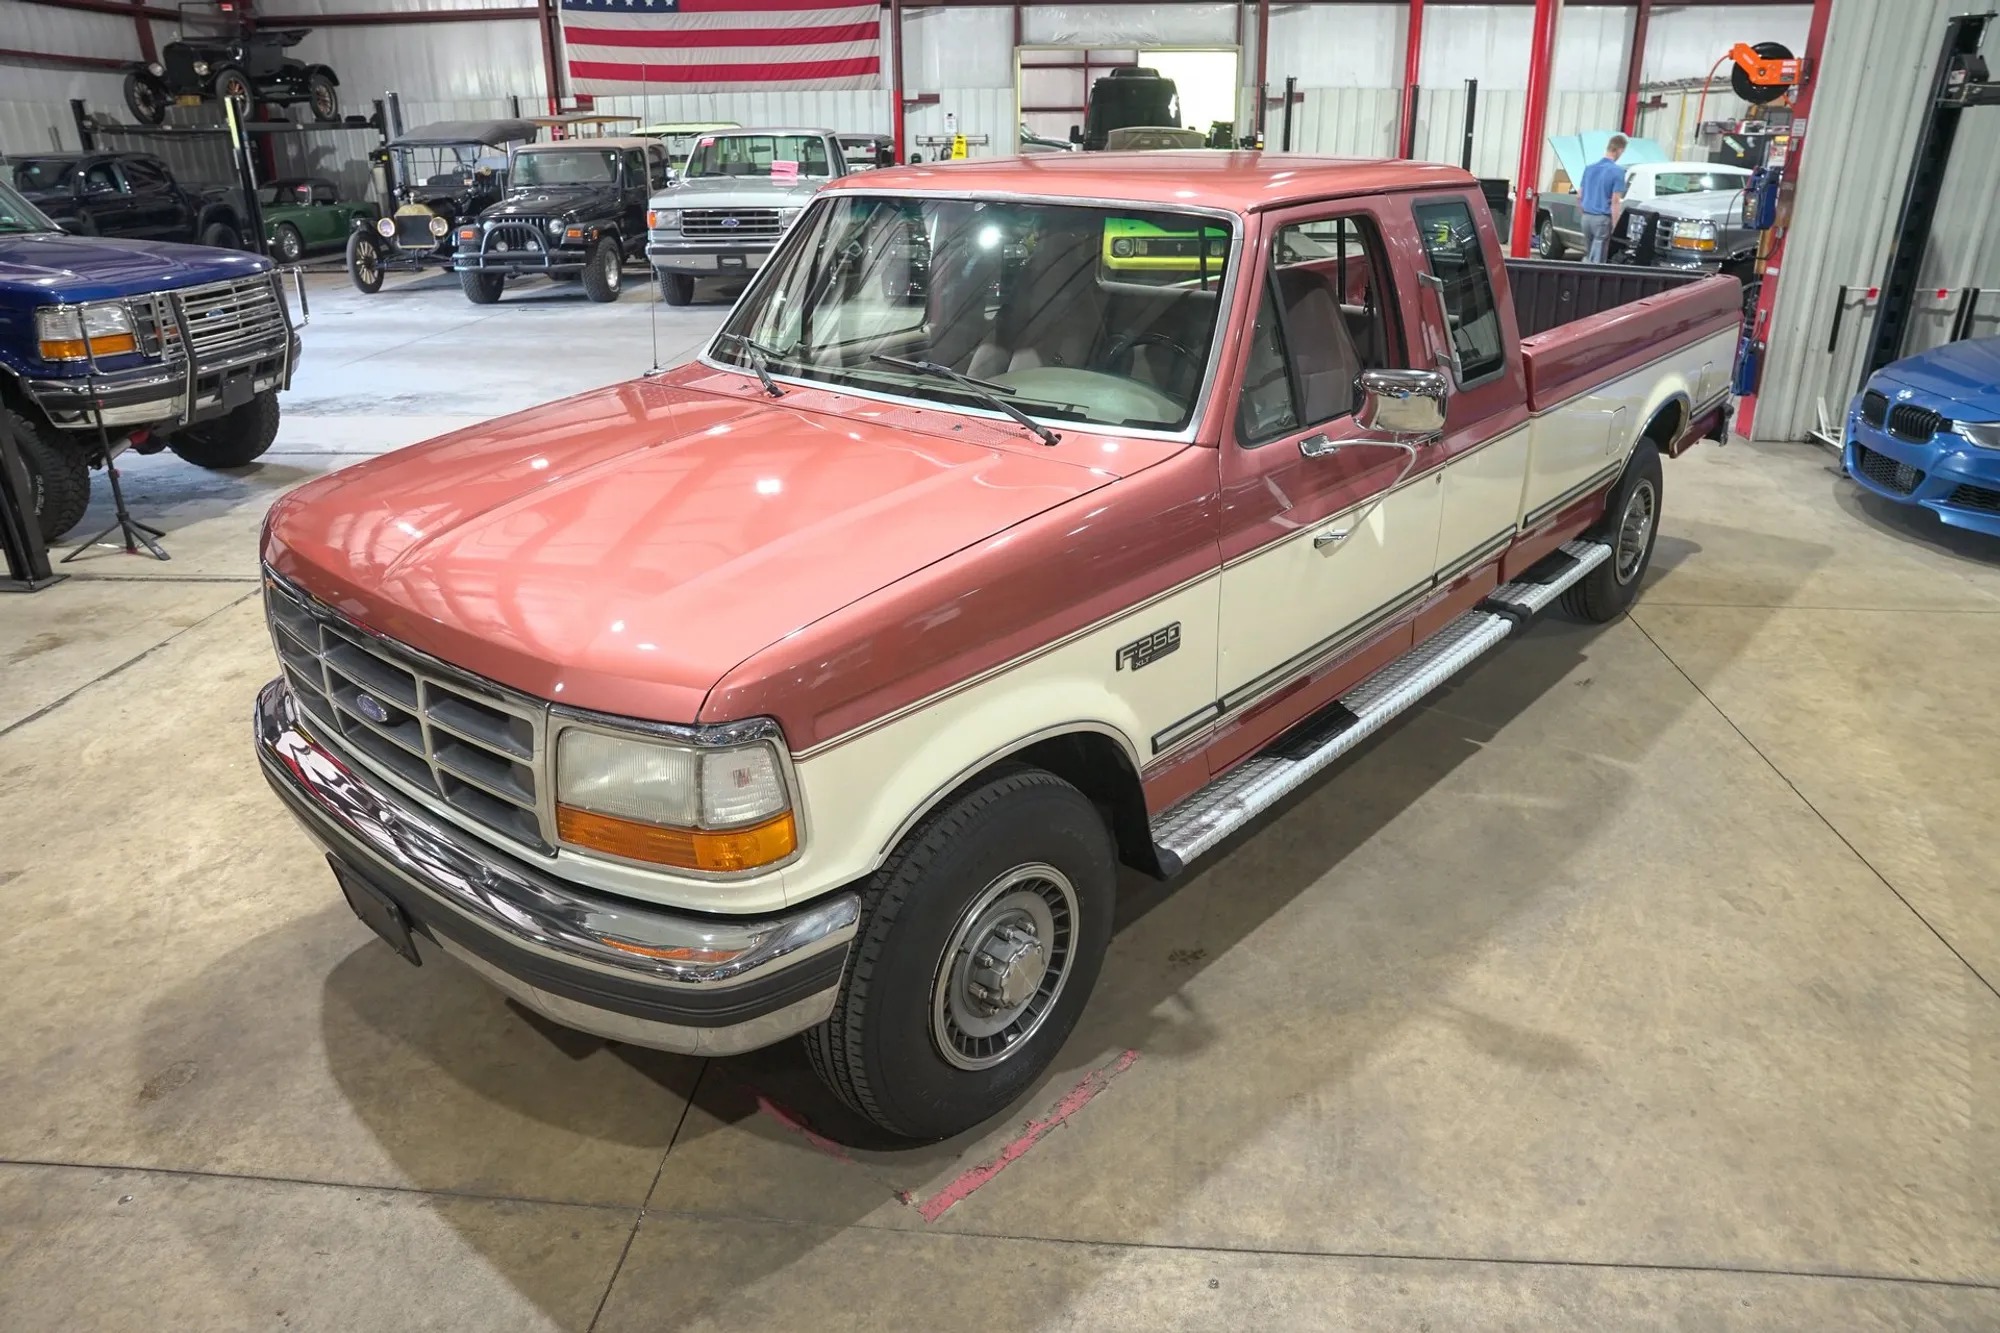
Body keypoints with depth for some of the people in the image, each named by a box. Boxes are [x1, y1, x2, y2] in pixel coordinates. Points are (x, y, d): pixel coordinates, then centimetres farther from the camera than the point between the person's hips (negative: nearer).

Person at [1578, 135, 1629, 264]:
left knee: (1587, 256, 17)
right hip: (1602, 219, -6)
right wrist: (1614, 226, -11)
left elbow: (1579, 196, 13)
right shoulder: (1617, 171, -11)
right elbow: (1615, 202, -14)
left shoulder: (1589, 168, 8)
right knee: (1596, 260, -1)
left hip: (1586, 217, 6)